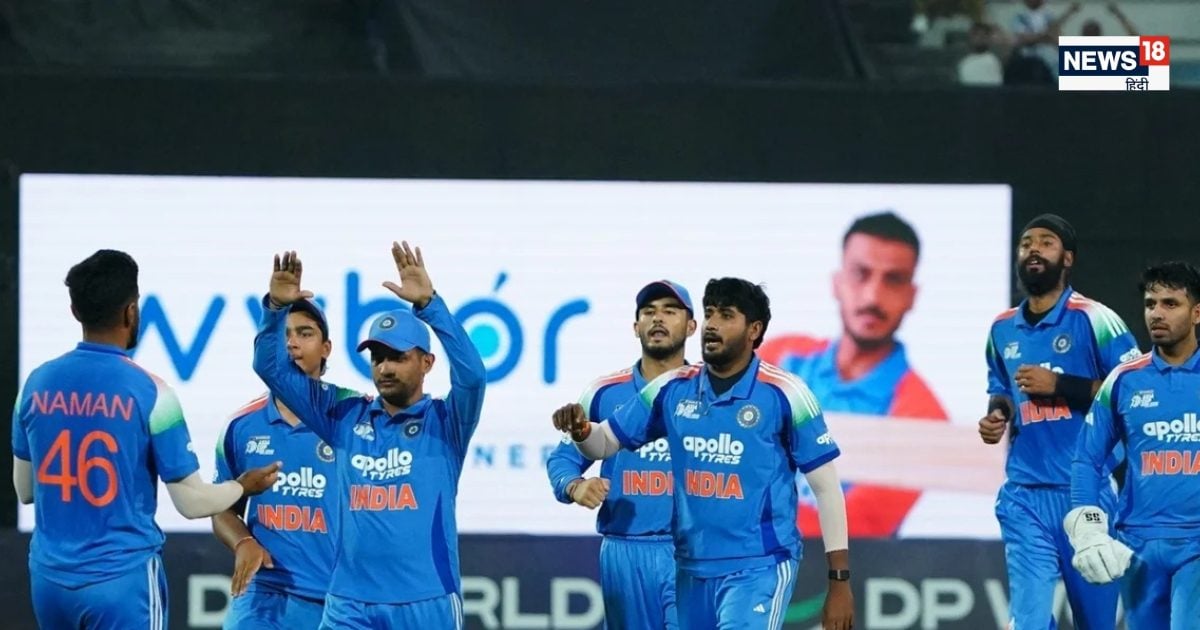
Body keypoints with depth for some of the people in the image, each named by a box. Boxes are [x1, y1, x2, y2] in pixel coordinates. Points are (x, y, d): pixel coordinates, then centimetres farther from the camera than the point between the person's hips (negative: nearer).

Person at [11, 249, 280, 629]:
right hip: (122, 578, -5)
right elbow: (191, 503, -5)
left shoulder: (38, 384, 2)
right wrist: (244, 486, 14)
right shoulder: (148, 392, -11)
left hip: (50, 577, 5)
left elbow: (25, 491, 12)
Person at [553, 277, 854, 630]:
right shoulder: (673, 390, 4)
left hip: (758, 569, -6)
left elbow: (826, 486, -5)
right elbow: (607, 441, 14)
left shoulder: (782, 394, -8)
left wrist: (840, 581, -6)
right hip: (693, 569, 6)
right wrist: (581, 429, -12)